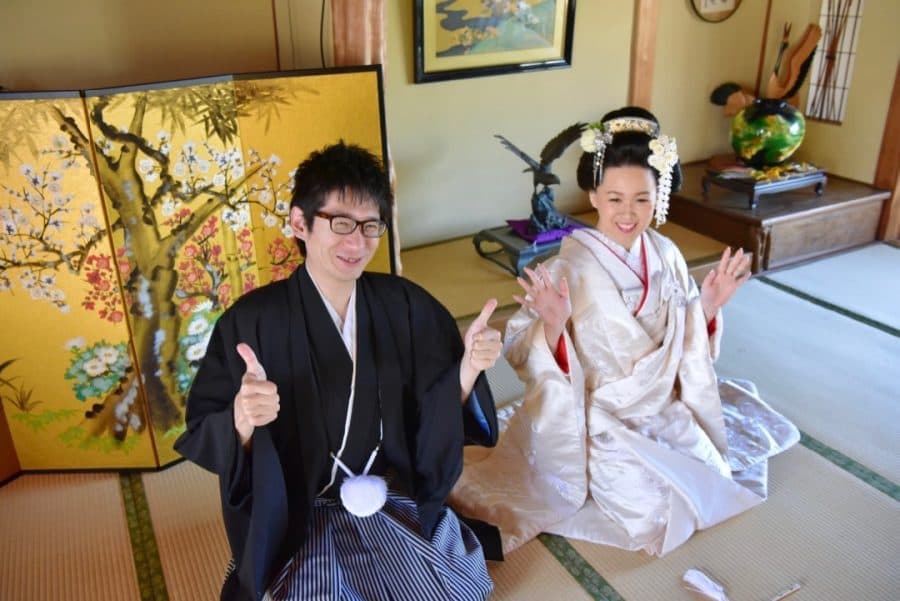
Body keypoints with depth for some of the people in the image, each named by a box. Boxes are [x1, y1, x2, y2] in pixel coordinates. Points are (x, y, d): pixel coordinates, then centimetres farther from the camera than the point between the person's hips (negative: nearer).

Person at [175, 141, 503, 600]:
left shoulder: (406, 306, -4)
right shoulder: (251, 322, -13)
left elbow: (439, 417, -1)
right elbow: (200, 436, -12)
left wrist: (467, 369, -20)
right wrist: (242, 423, -34)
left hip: (396, 502, 2)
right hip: (298, 516, -2)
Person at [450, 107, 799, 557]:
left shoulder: (665, 255, -4)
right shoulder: (568, 269, -22)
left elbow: (685, 341, 8)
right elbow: (518, 352, -22)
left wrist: (708, 306, -10)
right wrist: (552, 325, -41)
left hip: (664, 410, 6)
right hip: (601, 421, -6)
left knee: (711, 479, 7)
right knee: (658, 506, -13)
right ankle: (586, 483, 16)